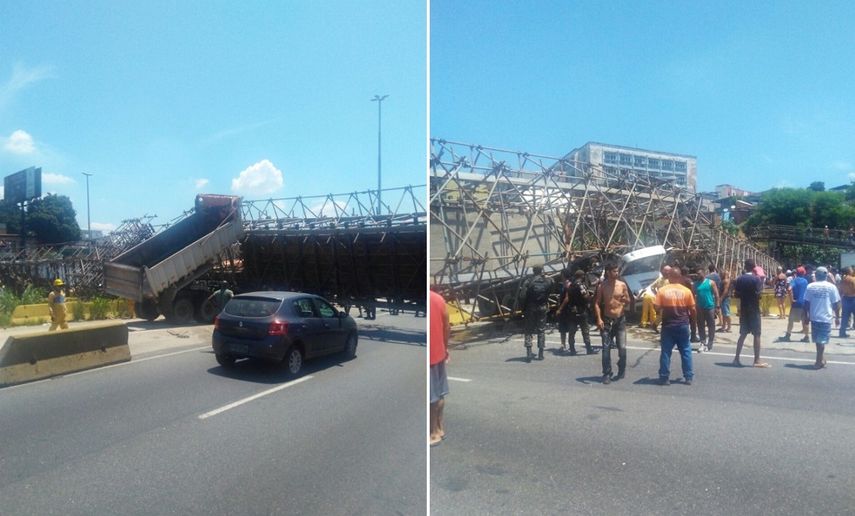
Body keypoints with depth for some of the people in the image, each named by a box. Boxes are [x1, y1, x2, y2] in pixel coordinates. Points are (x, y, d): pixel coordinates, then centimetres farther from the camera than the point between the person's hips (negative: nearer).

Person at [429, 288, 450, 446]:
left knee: (431, 396, 5)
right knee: (440, 393, 17)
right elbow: (447, 328, 7)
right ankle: (440, 428, 30)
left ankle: (434, 433, 18)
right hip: (439, 353, 7)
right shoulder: (439, 299, -1)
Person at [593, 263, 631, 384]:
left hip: (620, 320, 1)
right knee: (606, 348, -1)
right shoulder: (602, 286, -1)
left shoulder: (622, 285, 2)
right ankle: (607, 374, 6)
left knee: (622, 348, 0)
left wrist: (626, 300, -14)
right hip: (607, 320, -1)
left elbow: (629, 301, 10)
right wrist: (599, 319, -11)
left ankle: (621, 371, 19)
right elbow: (597, 303, -1)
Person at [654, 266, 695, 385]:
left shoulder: (662, 290, -6)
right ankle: (688, 377, 15)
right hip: (683, 325, 1)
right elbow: (692, 309, 0)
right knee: (686, 351, 12)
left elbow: (657, 308, -6)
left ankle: (664, 378, 7)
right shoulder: (686, 291, -3)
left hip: (667, 325, -1)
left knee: (665, 352, 5)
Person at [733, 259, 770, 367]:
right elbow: (758, 294, -14)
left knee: (743, 334, 11)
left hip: (743, 309, 5)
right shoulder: (757, 279, -10)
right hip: (754, 309, -5)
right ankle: (757, 360, 3)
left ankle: (736, 358, 9)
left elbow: (736, 294, 3)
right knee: (756, 334, 1)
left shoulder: (739, 279, 3)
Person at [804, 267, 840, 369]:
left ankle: (821, 359, 26)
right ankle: (819, 361, 2)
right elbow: (835, 304, -1)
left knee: (818, 339, 15)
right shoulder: (831, 287, -4)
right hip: (826, 317, -2)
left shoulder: (810, 286, 0)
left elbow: (806, 303, 0)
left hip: (814, 317, 2)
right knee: (822, 340, 1)